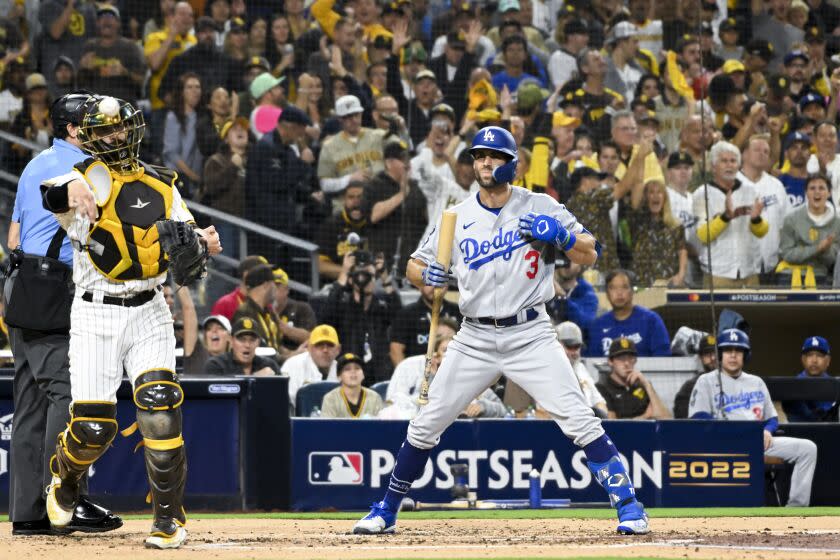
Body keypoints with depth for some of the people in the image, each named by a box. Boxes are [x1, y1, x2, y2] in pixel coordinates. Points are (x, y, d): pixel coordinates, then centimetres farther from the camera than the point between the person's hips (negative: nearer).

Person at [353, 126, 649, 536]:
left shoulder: (540, 207, 0)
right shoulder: (457, 217, 6)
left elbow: (590, 255, 0)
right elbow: (414, 267, 11)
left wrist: (560, 236, -20)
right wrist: (427, 276, -13)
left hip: (530, 336, -3)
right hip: (475, 340, 3)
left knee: (579, 421, -14)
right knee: (425, 425, 3)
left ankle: (628, 506, -7)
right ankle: (386, 512, 16)